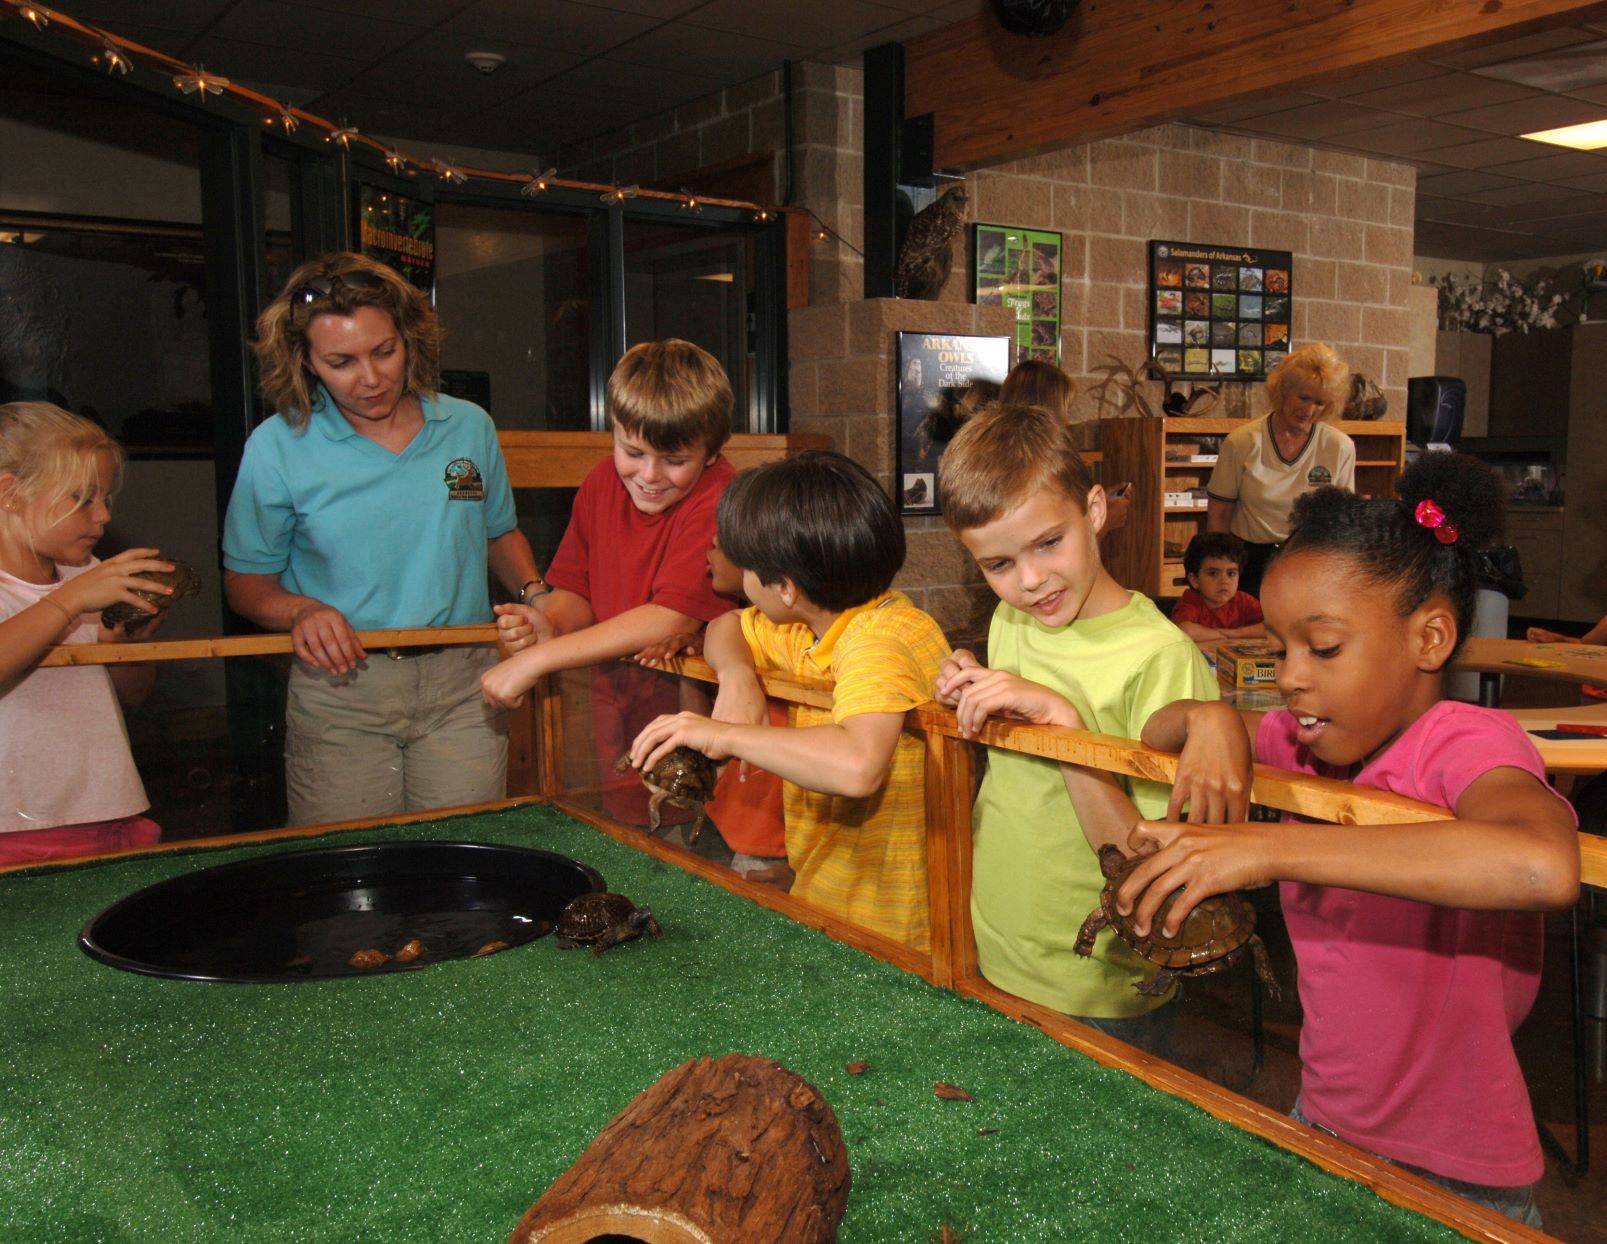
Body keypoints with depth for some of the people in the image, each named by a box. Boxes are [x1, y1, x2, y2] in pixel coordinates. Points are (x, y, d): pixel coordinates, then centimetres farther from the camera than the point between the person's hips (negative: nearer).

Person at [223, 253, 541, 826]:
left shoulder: (470, 427, 7)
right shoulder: (277, 446, 0)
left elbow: (499, 535, 21)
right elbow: (246, 580, 6)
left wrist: (534, 593, 3)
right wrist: (300, 611, -13)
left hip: (463, 687, 2)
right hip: (340, 687, -1)